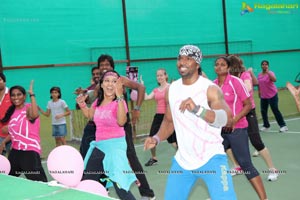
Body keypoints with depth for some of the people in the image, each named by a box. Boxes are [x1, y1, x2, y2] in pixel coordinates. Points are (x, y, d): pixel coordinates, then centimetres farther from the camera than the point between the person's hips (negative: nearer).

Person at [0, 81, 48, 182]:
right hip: (15, 151, 8)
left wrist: (32, 95, -31)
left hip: (30, 151, -8)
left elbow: (34, 115, -37)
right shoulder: (12, 111, 11)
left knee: (38, 182, -13)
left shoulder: (28, 108, -10)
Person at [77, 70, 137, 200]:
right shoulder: (98, 101, 6)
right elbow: (89, 115, 27)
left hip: (115, 146, -7)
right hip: (98, 146, 8)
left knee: (121, 189, -16)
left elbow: (121, 122, -33)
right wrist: (82, 104, 8)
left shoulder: (119, 102, -13)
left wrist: (119, 95, -35)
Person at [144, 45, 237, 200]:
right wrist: (157, 138, -3)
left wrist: (197, 109, -41)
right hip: (182, 161, 5)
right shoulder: (171, 89, 4)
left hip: (211, 158, -5)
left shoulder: (210, 88, -13)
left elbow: (228, 119, -27)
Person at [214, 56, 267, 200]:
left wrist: (234, 120, -21)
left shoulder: (236, 82, -11)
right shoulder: (213, 84, 5)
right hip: (219, 130, 6)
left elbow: (248, 105, -11)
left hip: (236, 129, -6)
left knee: (245, 163, -9)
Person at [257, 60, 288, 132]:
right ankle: (266, 126, 21)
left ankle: (283, 125, 2)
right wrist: (259, 91, 20)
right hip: (263, 96, 6)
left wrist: (268, 72, -34)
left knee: (275, 110, -6)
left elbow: (274, 80, -31)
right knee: (263, 111, 6)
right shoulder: (259, 75, 7)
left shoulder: (270, 73, -11)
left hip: (272, 95, -6)